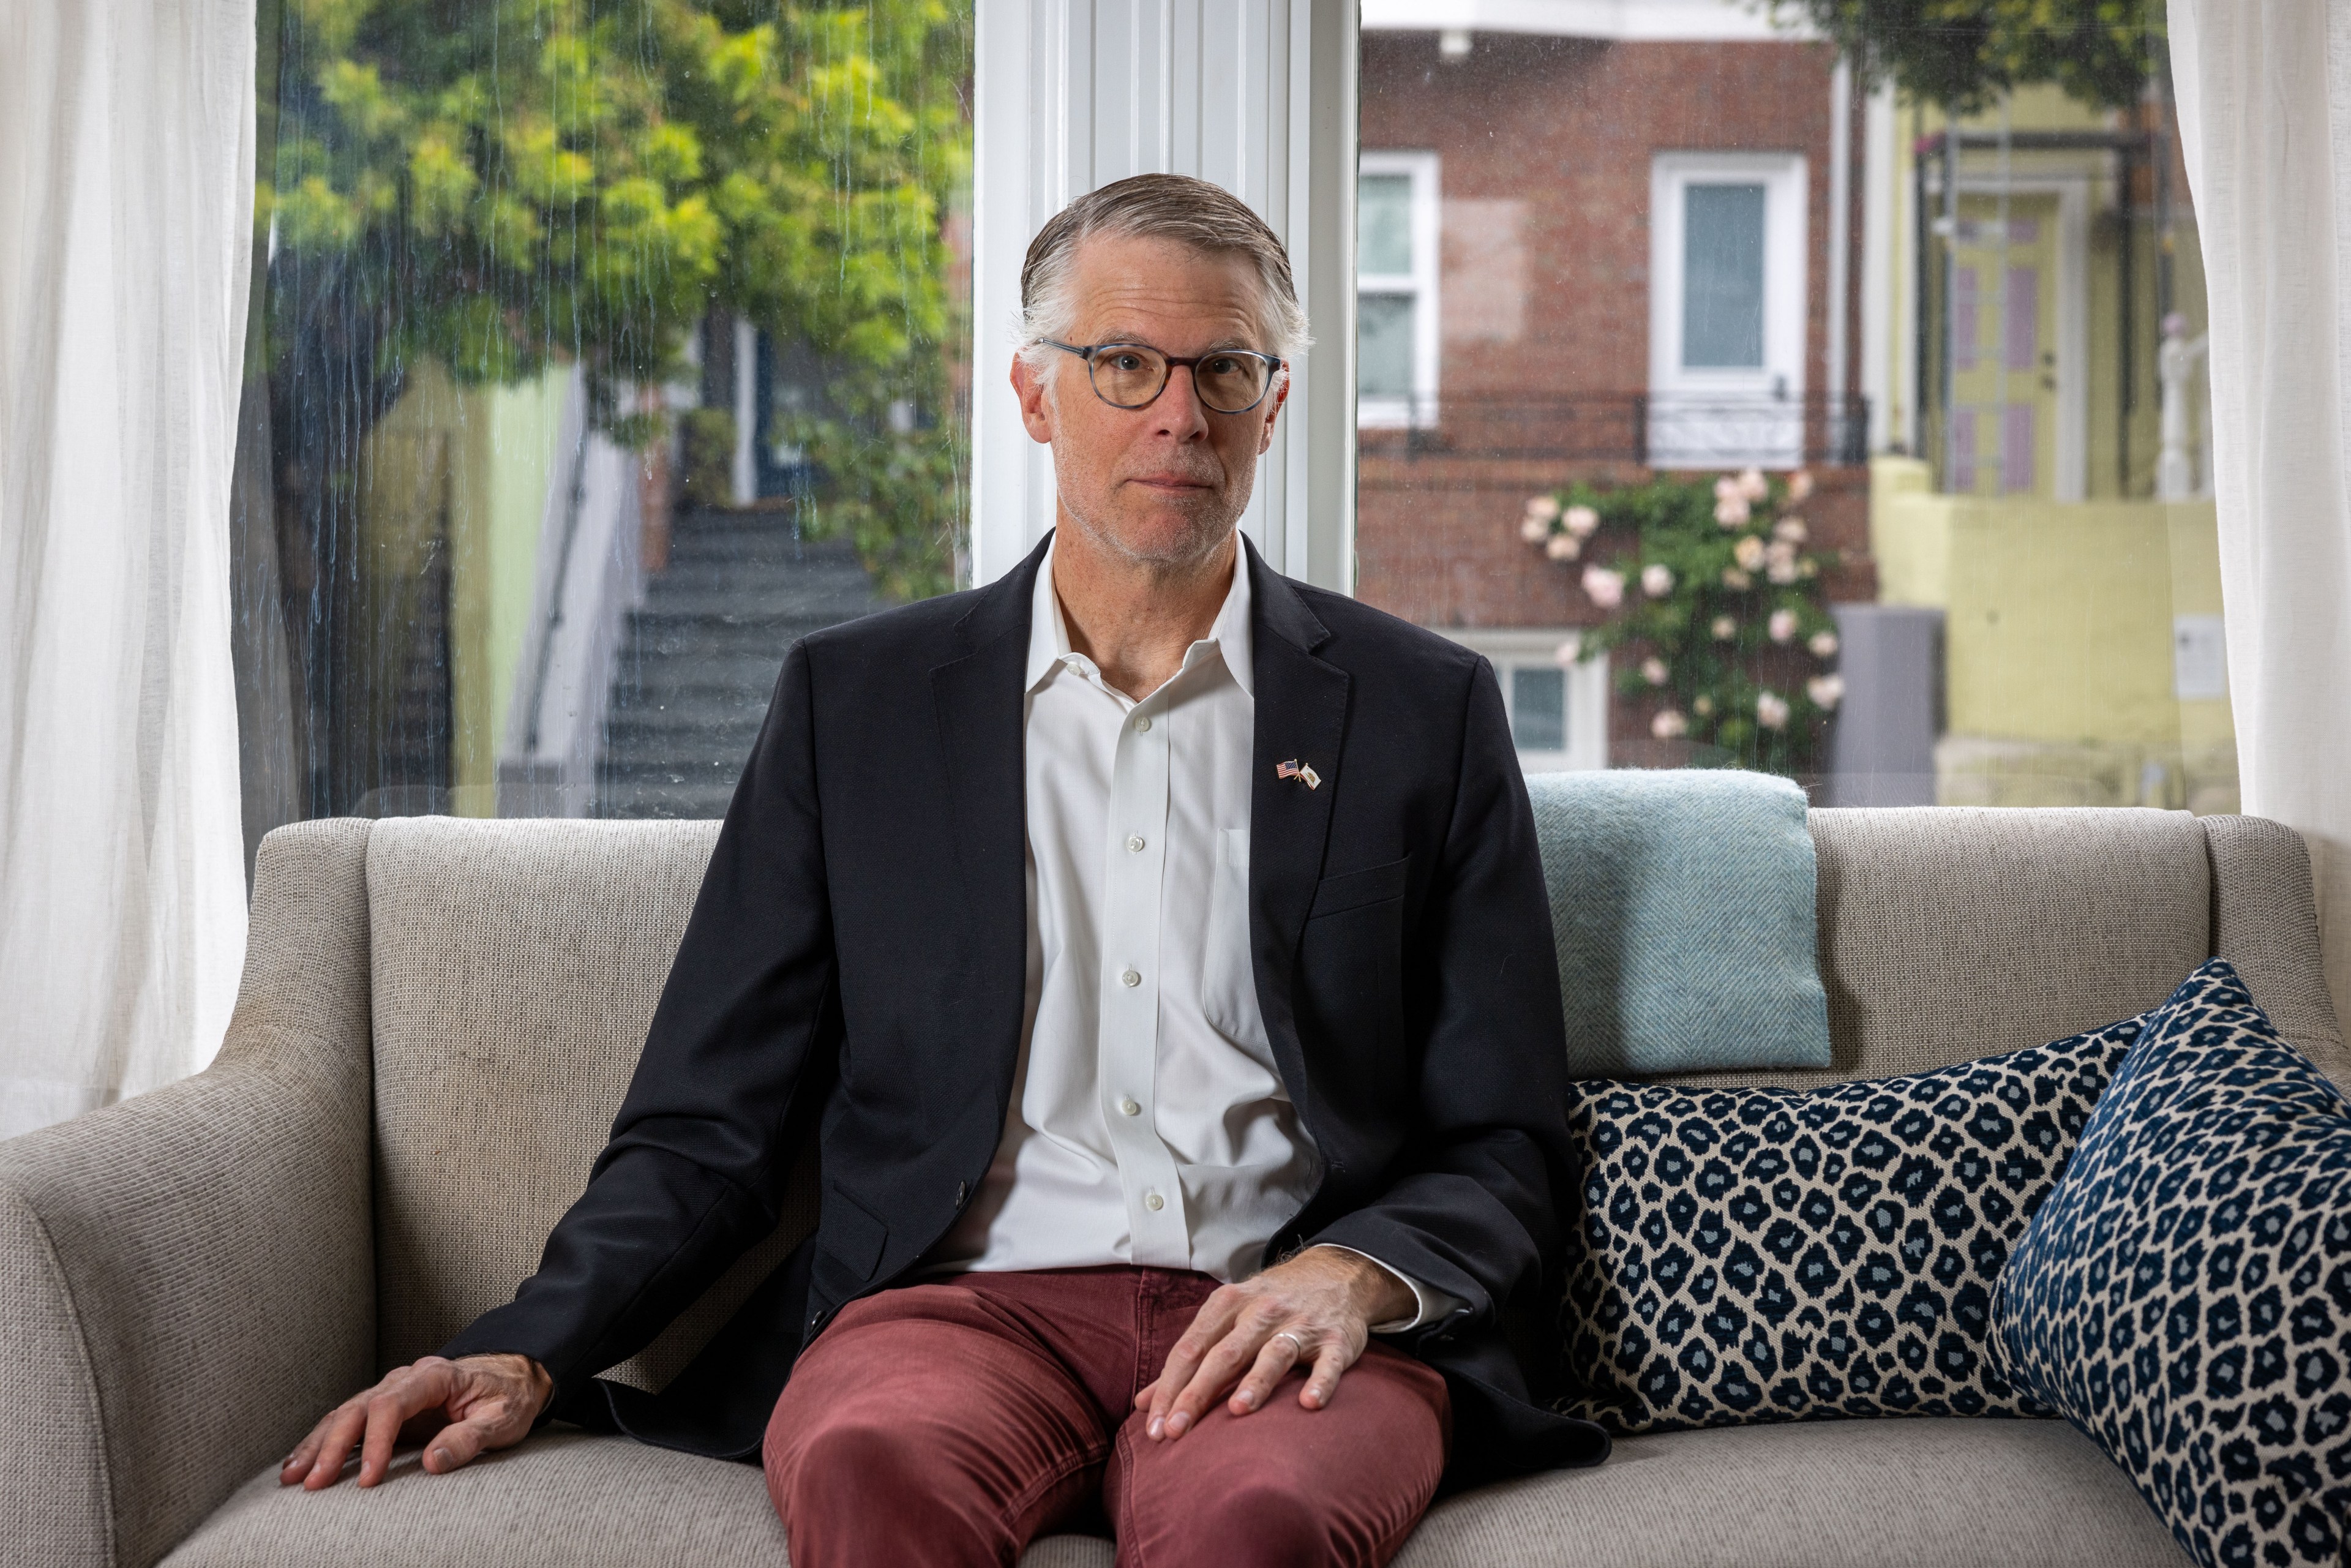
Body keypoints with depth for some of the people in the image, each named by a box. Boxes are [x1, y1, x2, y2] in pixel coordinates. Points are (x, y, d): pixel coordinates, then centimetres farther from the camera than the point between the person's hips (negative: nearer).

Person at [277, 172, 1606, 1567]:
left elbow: (1507, 1158, 9)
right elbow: (714, 1126, 12)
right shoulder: (856, 700, 13)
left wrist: (1346, 1275, -13)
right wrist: (530, 1354, -5)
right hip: (964, 1298, 1)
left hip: (1282, 1323, 0)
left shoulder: (1427, 710, 11)